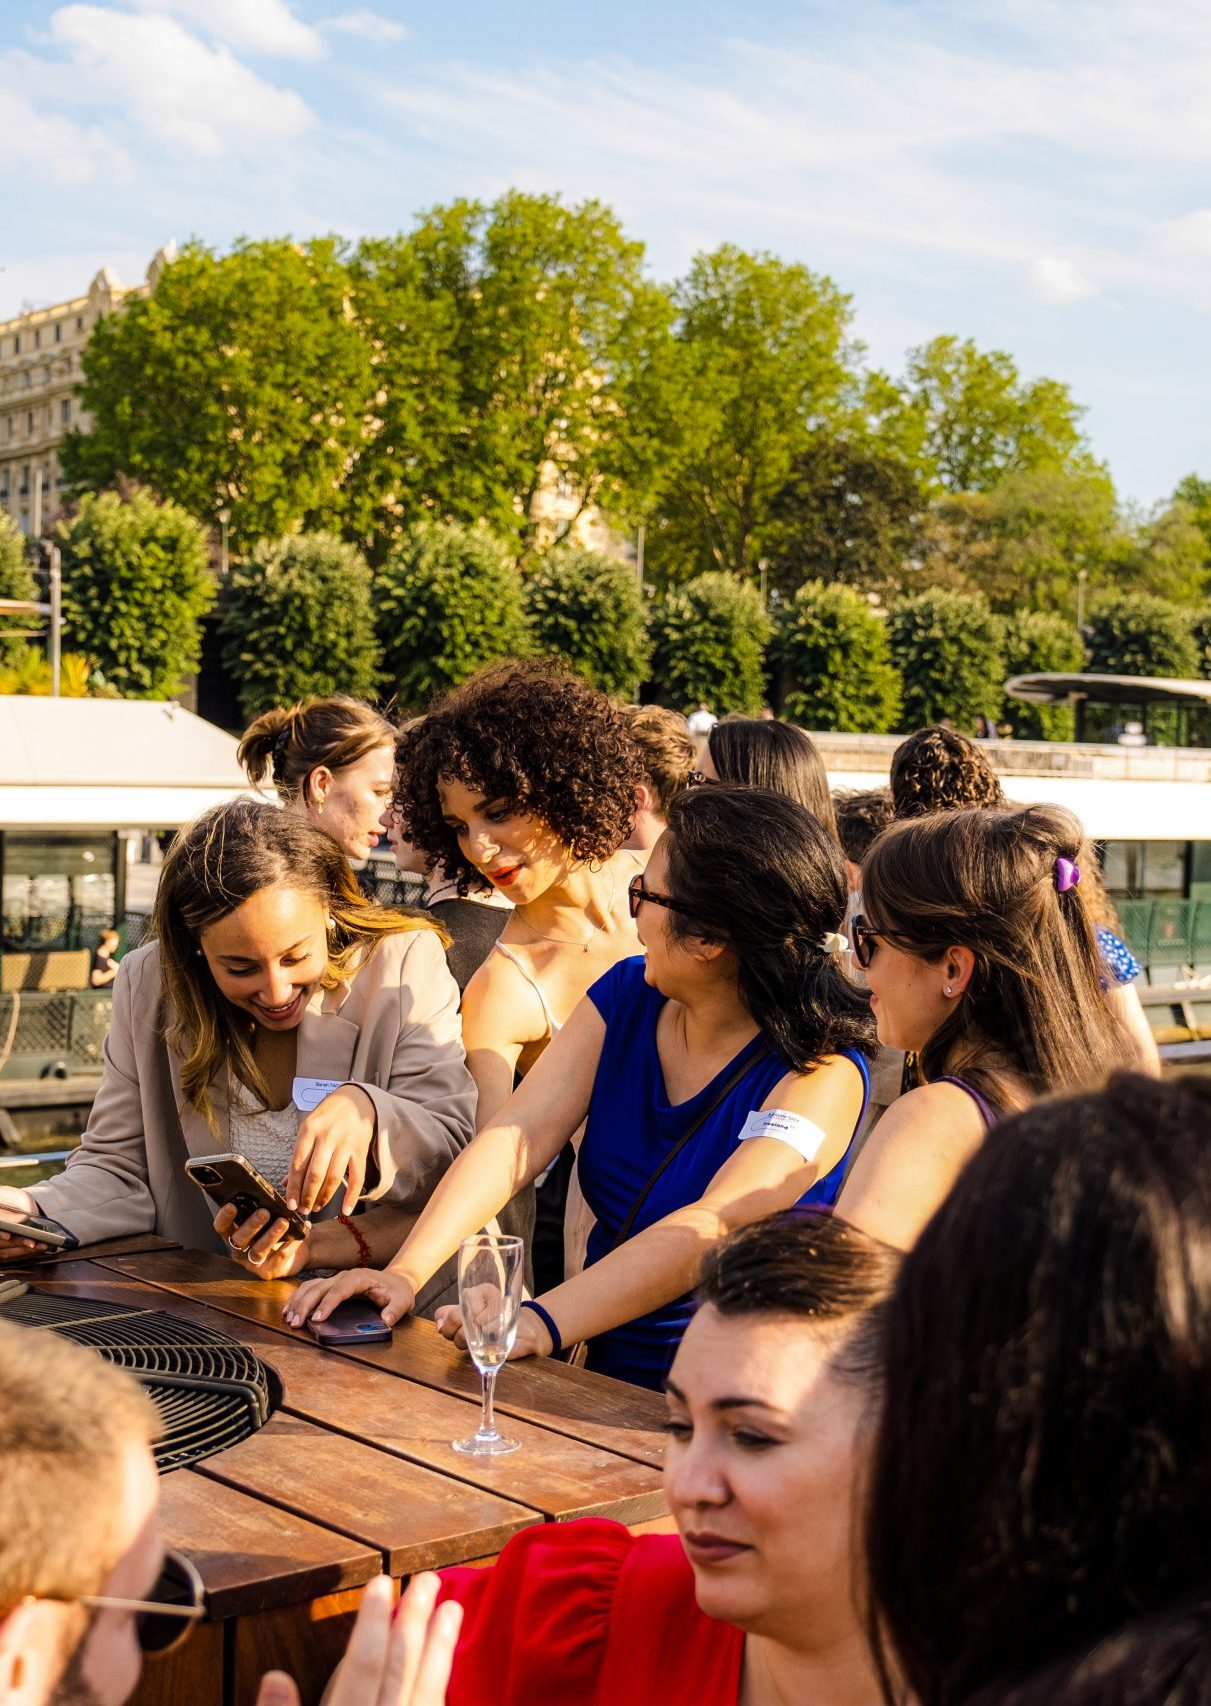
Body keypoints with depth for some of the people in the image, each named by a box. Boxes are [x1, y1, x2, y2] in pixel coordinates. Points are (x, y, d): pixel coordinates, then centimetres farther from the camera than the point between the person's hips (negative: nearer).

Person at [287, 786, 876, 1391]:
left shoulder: (821, 1076, -15)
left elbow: (710, 1230, -29)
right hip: (598, 1374, 6)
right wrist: (405, 1272, -20)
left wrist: (540, 1324, -40)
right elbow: (516, 1137, -7)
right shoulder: (625, 996, 4)